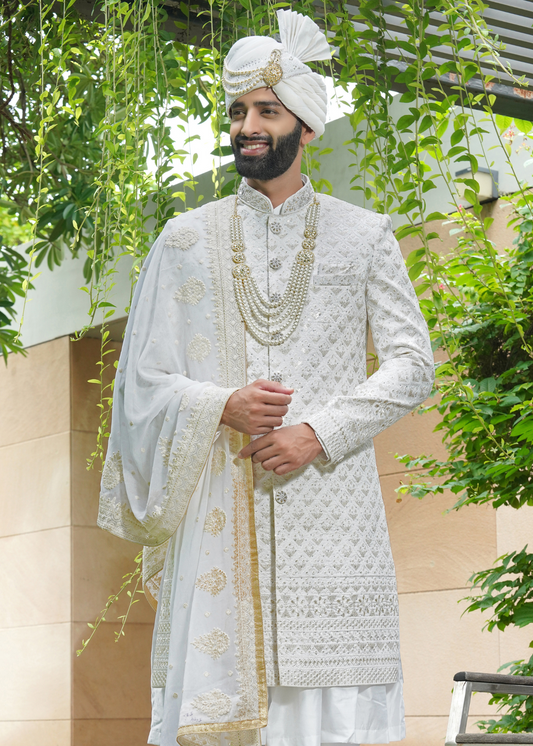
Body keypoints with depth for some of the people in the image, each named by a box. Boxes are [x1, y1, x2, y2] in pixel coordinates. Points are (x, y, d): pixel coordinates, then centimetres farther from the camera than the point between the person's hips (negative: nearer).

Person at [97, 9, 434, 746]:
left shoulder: (363, 235, 11)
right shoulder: (187, 238, 12)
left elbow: (413, 363, 4)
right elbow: (143, 380, 9)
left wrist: (319, 433, -10)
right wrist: (222, 407, -11)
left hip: (329, 500, 0)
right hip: (221, 506, 1)